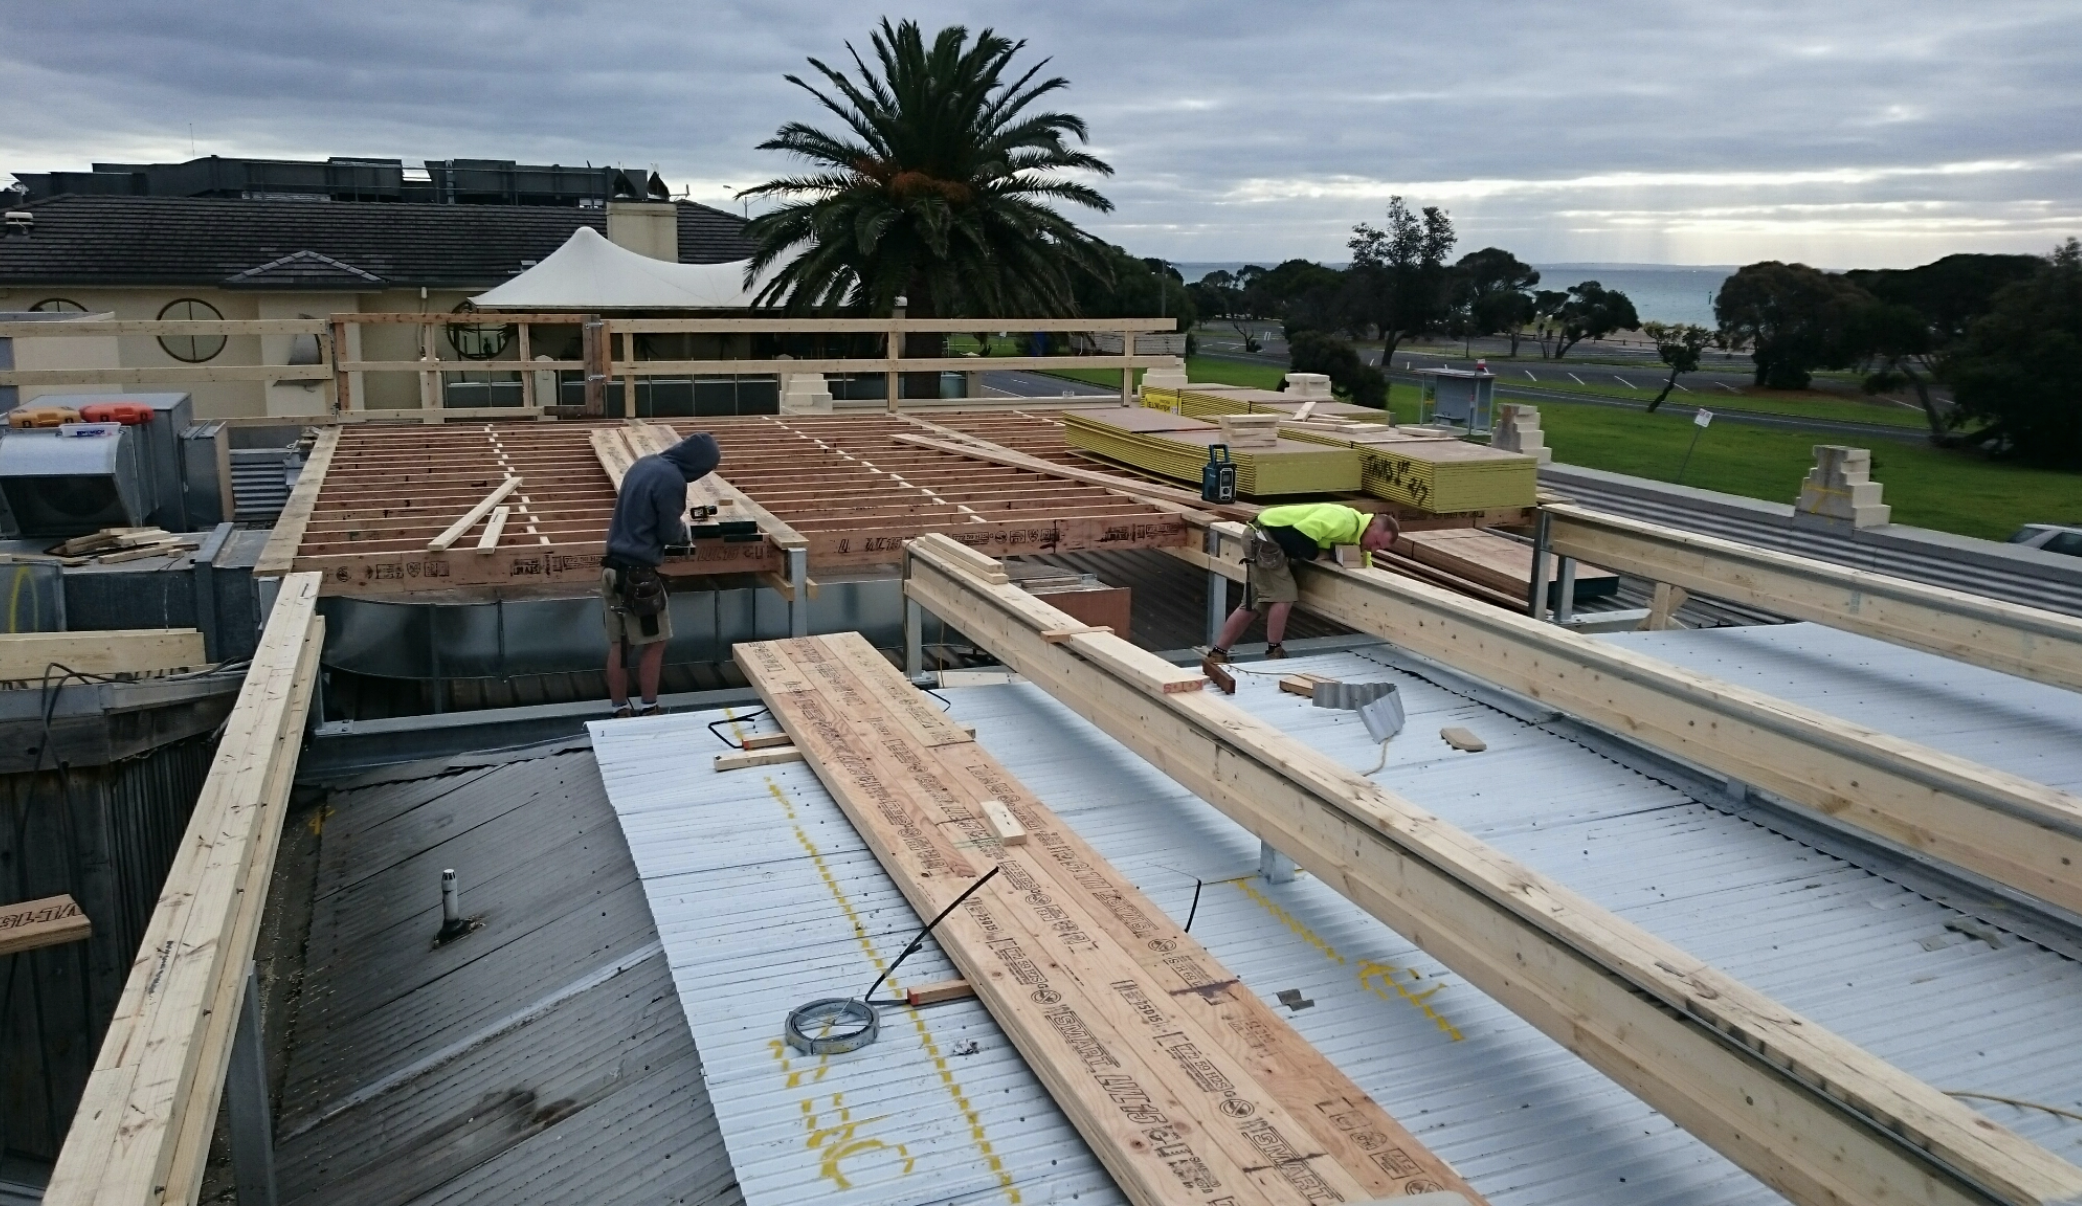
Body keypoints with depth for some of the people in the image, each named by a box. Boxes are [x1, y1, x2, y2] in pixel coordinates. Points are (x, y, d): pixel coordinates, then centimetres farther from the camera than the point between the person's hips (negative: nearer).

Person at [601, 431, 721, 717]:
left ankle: (621, 712, 17)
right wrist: (683, 525, 10)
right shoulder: (671, 479, -16)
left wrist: (673, 520, 16)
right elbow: (669, 534, -11)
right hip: (638, 573, -8)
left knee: (618, 646, 11)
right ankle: (649, 709, 12)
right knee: (654, 643, 6)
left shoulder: (644, 463, 10)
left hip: (613, 566, 8)